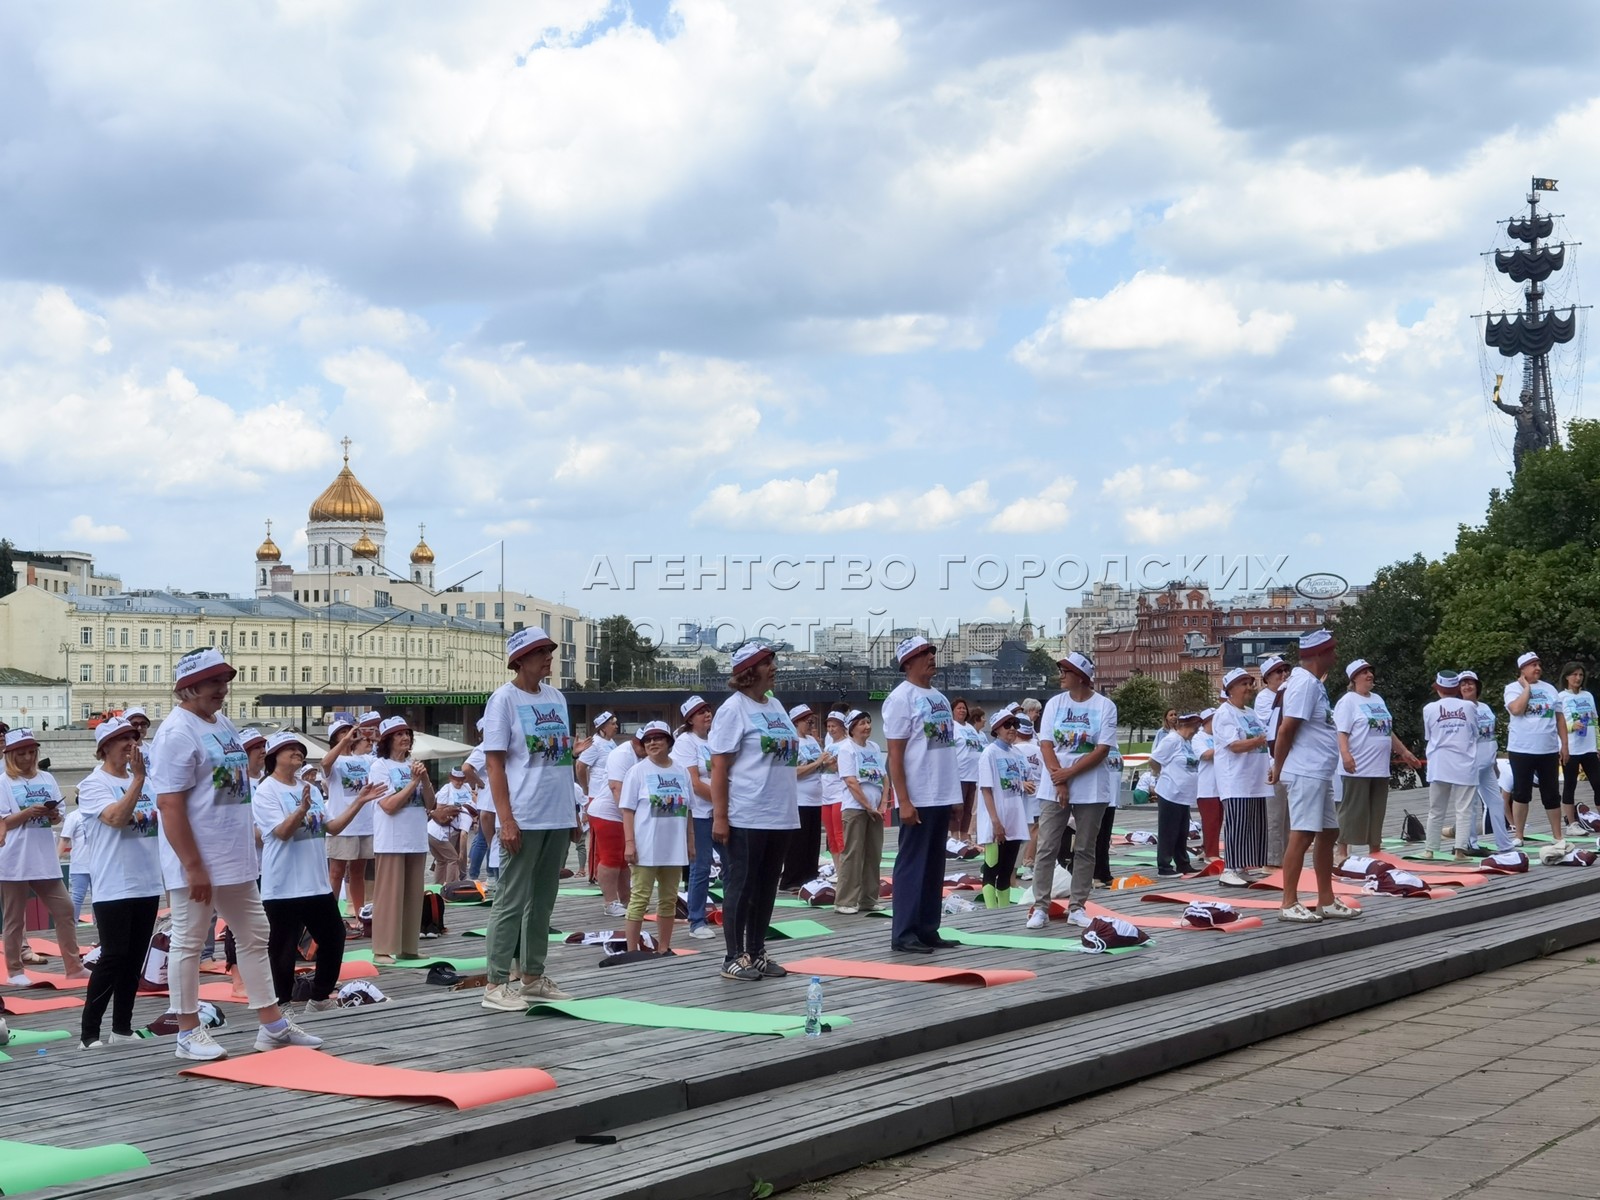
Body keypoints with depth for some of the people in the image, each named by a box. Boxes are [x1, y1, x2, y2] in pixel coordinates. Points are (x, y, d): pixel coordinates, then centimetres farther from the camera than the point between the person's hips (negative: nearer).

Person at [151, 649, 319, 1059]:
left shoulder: (224, 723, 12)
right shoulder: (177, 732, -16)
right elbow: (169, 805, -21)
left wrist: (249, 836, 17)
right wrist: (194, 867, -23)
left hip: (236, 857, 10)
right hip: (197, 863, -10)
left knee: (254, 936, 13)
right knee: (188, 941, 2)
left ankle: (273, 1025, 20)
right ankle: (189, 1032, 12)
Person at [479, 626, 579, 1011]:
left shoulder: (557, 697, 13)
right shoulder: (504, 699, -6)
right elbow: (494, 763, -9)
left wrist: (573, 812, 15)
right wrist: (506, 820, -16)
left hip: (558, 819, 7)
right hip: (523, 820, -7)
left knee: (543, 902, 13)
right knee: (512, 901, -4)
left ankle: (533, 976, 22)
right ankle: (496, 983, 2)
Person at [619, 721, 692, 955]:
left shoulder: (681, 773, 9)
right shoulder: (638, 771, -3)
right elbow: (627, 810, -6)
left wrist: (691, 841, 13)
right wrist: (629, 842, -14)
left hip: (674, 847, 5)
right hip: (645, 847, -5)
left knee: (669, 899, 10)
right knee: (640, 899, -2)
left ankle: (663, 949, 18)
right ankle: (632, 951, 1)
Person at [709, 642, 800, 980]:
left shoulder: (776, 706, 14)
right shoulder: (734, 708, -8)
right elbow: (719, 766, -11)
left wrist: (790, 809, 15)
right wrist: (720, 817, -15)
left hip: (780, 815, 7)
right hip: (745, 818, -7)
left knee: (767, 888, 12)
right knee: (741, 886, 0)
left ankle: (757, 952, 20)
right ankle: (734, 957, 8)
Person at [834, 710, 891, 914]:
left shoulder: (875, 747, 12)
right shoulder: (846, 748, -7)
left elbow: (885, 778, 11)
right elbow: (851, 782, -14)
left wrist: (882, 804, -2)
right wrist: (868, 807, -14)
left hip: (876, 809, 6)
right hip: (856, 808, -6)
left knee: (874, 855, 7)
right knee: (853, 855, -7)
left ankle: (868, 899, 14)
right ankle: (844, 901, -4)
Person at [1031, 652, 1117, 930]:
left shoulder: (1104, 706, -4)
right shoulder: (1055, 703, 4)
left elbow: (1102, 750, -10)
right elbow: (1046, 745, -1)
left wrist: (1069, 773, -14)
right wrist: (1059, 782, -12)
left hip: (1091, 791, -2)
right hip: (1055, 788, 2)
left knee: (1085, 850, 5)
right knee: (1046, 849, -2)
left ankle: (1076, 907, 12)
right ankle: (1040, 907, 1)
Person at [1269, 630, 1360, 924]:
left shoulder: (1314, 682, 16)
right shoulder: (1304, 683, -16)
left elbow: (1287, 727, 18)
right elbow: (1287, 728, -19)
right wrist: (1278, 767, -9)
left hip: (1319, 773, 10)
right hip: (1305, 773, -10)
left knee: (1328, 833, 13)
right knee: (1302, 836, -8)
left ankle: (1326, 901, 20)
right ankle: (1289, 904, -5)